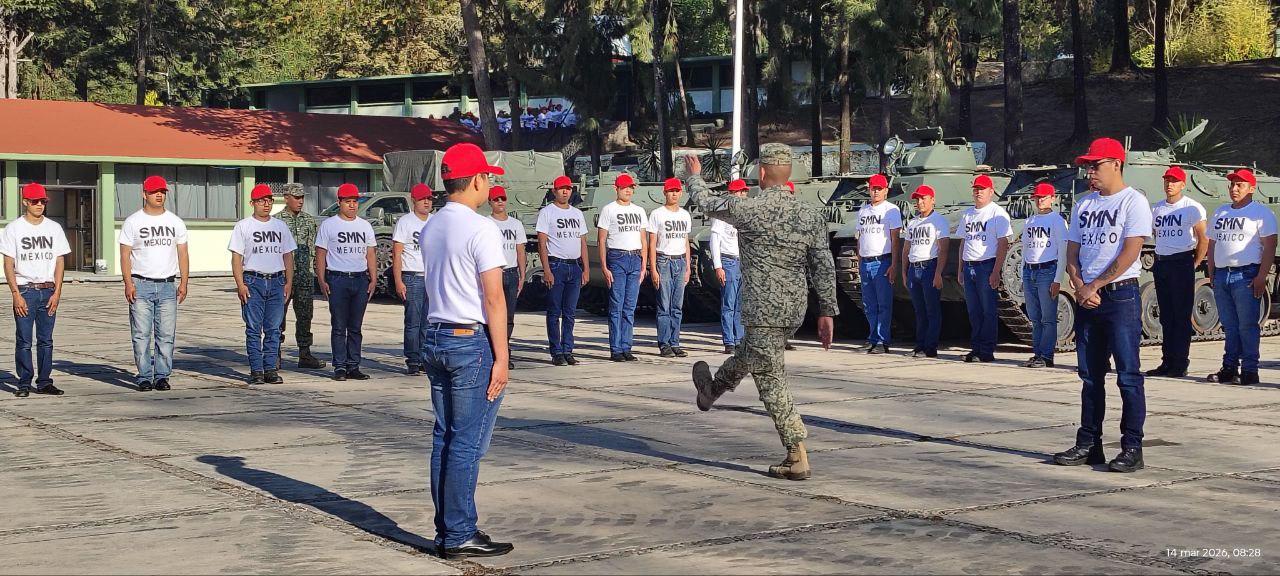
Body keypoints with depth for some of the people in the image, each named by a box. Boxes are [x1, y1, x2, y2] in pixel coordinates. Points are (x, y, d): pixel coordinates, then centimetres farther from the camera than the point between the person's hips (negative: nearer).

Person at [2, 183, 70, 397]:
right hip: (25, 290, -3)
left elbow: (60, 261, 10)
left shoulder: (54, 228, 11)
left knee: (46, 339, 4)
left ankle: (44, 382, 9)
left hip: (48, 291, 3)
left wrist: (57, 292, -1)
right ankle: (24, 383, 3)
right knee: (23, 340, -3)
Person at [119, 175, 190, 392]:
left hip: (168, 285, 2)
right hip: (141, 285, -2)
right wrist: (128, 283, -10)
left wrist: (183, 283, 2)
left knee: (166, 335, 1)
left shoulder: (175, 222, 12)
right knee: (141, 335, -4)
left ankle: (162, 376, 7)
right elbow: (125, 255, 0)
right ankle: (145, 378, 1)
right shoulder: (133, 222, 4)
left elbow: (182, 254, 12)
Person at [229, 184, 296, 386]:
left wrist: (288, 282, 7)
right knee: (254, 329, -3)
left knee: (274, 329, 2)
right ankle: (256, 370, -1)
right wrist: (240, 284, -11)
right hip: (253, 280, -3)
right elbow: (236, 257, -1)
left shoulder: (280, 226, 15)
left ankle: (271, 369, 6)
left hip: (276, 281, 3)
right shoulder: (243, 226, 4)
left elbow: (288, 256, 17)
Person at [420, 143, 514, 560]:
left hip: (435, 338, 8)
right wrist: (501, 357, -12)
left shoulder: (429, 228, 12)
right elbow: (493, 298, -15)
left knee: (443, 439, 11)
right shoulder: (481, 229, -13)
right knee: (467, 444, -4)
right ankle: (459, 536, -1)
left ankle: (446, 531, 16)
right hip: (472, 342, -8)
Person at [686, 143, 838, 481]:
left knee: (772, 383, -3)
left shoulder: (748, 209, -13)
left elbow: (707, 203, 6)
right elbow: (824, 268, 1)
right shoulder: (810, 216, 1)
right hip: (795, 312, 7)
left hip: (763, 313, -7)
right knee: (747, 355, 30)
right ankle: (713, 389, 54)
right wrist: (827, 312, 9)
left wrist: (694, 176, 26)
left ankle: (798, 459, -3)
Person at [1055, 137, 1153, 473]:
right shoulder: (1083, 205, 16)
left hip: (1121, 295, -7)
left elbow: (1129, 253, -13)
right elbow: (1072, 252, 14)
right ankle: (1088, 444, 15)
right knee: (1090, 375, 10)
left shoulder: (1133, 202, -4)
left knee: (1128, 375, -7)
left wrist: (1094, 286, -12)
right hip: (1086, 297, 7)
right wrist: (1079, 287, -4)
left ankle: (1132, 448, -4)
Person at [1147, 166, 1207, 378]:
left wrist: (1194, 264, -5)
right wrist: (1160, 260, 14)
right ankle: (1167, 362, 14)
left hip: (1182, 264, -6)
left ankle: (1180, 364, -2)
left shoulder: (1192, 208, -5)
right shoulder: (1156, 208, 12)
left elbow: (1204, 239, -4)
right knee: (1165, 316, 9)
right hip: (1161, 265, 6)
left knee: (1182, 315, -4)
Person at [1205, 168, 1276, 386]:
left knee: (1247, 325, -6)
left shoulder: (1261, 213, -1)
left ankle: (1249, 370, -3)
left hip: (1246, 275, -6)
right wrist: (1211, 274, 14)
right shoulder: (1220, 212, 19)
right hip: (1221, 276, 6)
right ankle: (1230, 368, 12)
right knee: (1229, 326, 8)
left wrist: (1261, 277, -15)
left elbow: (1269, 246, -7)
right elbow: (1212, 244, 22)